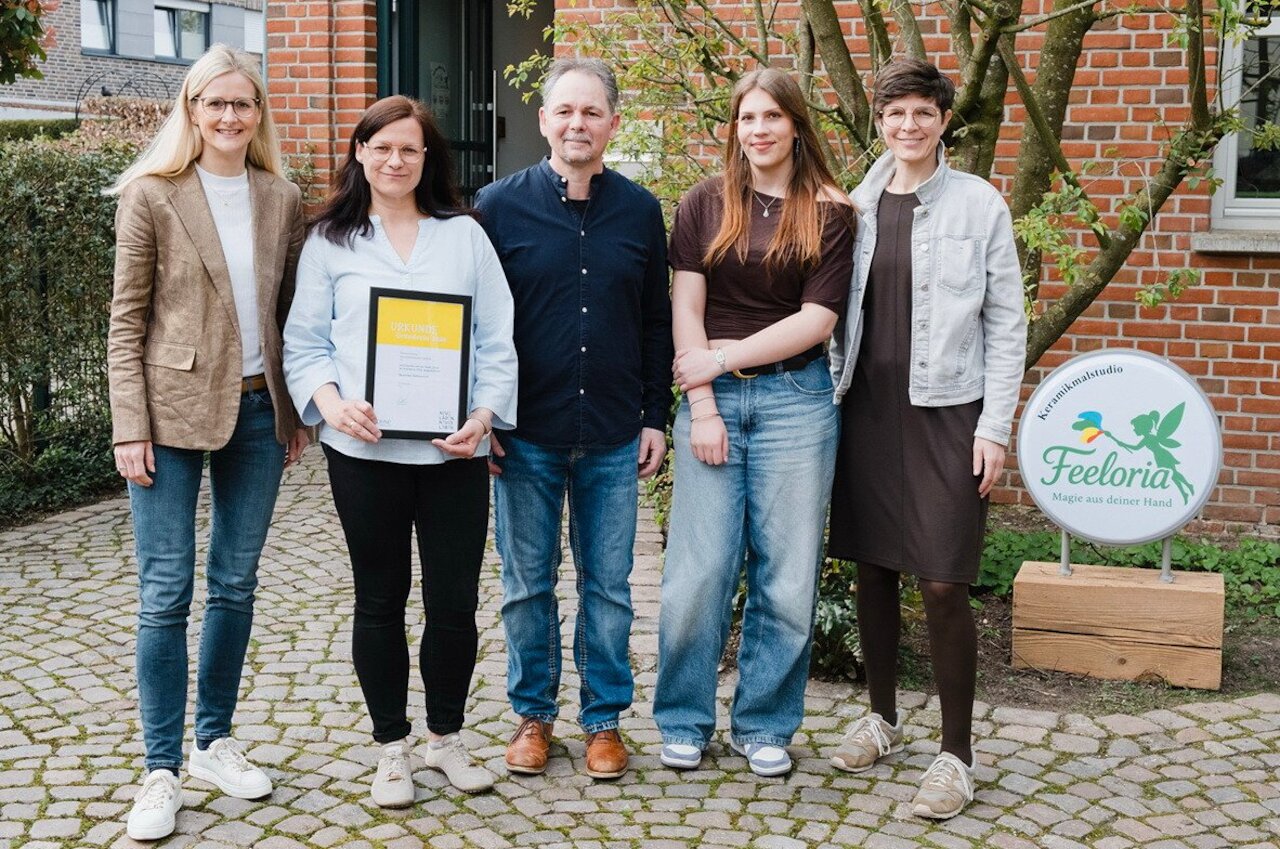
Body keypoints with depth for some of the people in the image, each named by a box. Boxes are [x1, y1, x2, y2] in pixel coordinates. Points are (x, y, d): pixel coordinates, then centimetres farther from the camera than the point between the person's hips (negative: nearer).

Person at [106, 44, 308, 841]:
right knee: (167, 591, -1)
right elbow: (128, 319, -4)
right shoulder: (151, 195, -4)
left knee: (236, 584, 11)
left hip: (258, 411, 4)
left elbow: (292, 311, 10)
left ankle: (215, 740, 26)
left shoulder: (283, 200, 7)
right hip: (173, 410, -4)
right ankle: (162, 770, 9)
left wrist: (298, 411, 7)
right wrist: (130, 428, -10)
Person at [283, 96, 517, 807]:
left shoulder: (465, 235, 8)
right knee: (381, 600, 9)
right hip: (365, 449, 0)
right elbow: (305, 341, 5)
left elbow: (497, 340, 5)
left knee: (457, 599, 5)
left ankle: (447, 735, 26)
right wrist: (329, 399, -14)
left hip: (454, 450, 1)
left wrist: (485, 414, -10)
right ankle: (393, 747, 24)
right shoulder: (331, 241, 7)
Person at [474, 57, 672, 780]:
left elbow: (657, 321, 9)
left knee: (609, 586, 9)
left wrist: (657, 416, 6)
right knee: (527, 585, 9)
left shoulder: (639, 210, 4)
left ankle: (605, 717, 23)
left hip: (614, 439, 1)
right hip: (527, 436, -1)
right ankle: (534, 714, 26)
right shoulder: (500, 205, -1)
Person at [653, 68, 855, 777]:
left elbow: (816, 320, -4)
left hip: (796, 401, 0)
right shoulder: (704, 205, 6)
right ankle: (684, 721, 16)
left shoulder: (830, 214, 3)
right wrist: (702, 406, -7)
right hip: (712, 400, 0)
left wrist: (723, 359, -8)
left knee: (787, 572, 4)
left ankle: (763, 725, 20)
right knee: (700, 569, -1)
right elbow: (686, 309, 0)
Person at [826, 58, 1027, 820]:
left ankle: (957, 754, 8)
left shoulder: (979, 204, -3)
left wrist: (995, 427, -8)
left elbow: (1006, 322, -3)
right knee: (873, 568, 12)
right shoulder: (857, 206, 7)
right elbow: (838, 311, 10)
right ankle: (882, 717, 30)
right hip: (867, 408, 4)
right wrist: (829, 400, 5)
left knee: (944, 585, -5)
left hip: (945, 413, -4)